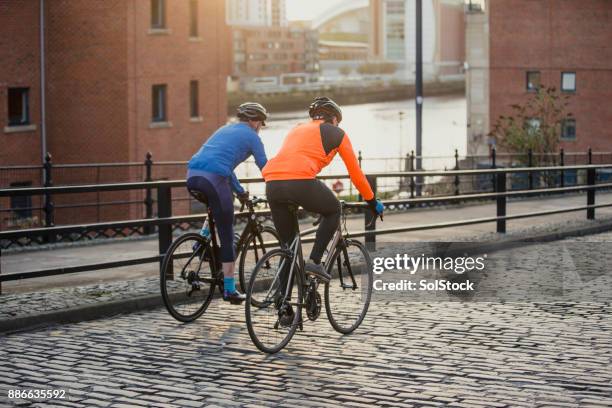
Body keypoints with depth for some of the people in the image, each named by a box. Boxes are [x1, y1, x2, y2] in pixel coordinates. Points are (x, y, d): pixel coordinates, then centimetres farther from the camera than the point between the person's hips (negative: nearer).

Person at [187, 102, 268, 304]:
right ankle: (230, 290, 5)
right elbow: (265, 167, 8)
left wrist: (240, 192, 41)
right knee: (227, 236, 3)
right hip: (213, 179, -7)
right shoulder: (251, 136, 9)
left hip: (192, 175, 7)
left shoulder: (225, 129, 30)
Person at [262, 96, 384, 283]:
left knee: (287, 244, 18)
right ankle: (314, 262, 10)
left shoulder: (296, 130, 34)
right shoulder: (336, 133, 19)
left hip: (272, 183, 5)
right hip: (300, 182, -5)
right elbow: (355, 173, 22)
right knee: (333, 211, 25)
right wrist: (372, 202, 33)